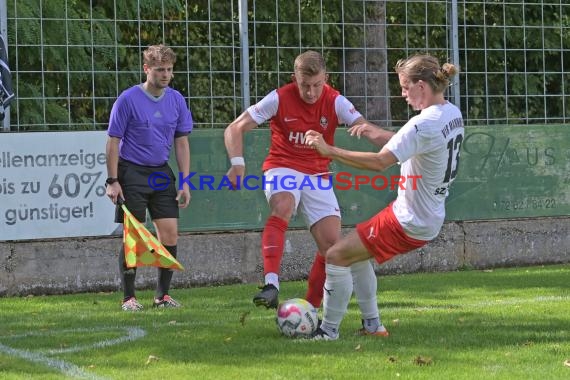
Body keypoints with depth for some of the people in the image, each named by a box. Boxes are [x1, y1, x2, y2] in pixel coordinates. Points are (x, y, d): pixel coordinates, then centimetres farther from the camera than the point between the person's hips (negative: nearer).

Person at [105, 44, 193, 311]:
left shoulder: (176, 100, 4)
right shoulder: (128, 99, -10)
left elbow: (181, 142, 9)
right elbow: (113, 141, -7)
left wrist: (185, 182, 4)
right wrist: (112, 181, -11)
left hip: (161, 173, 5)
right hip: (132, 172, -4)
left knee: (170, 233, -1)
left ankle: (162, 295, 10)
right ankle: (128, 297, 4)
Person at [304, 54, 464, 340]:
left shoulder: (424, 123, -25)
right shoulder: (452, 114, 4)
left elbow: (380, 162, -32)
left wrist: (330, 151, -28)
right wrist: (381, 136, 5)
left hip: (408, 223, -10)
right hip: (431, 218, 10)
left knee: (337, 256, -5)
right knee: (357, 251, 26)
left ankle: (329, 330, 2)